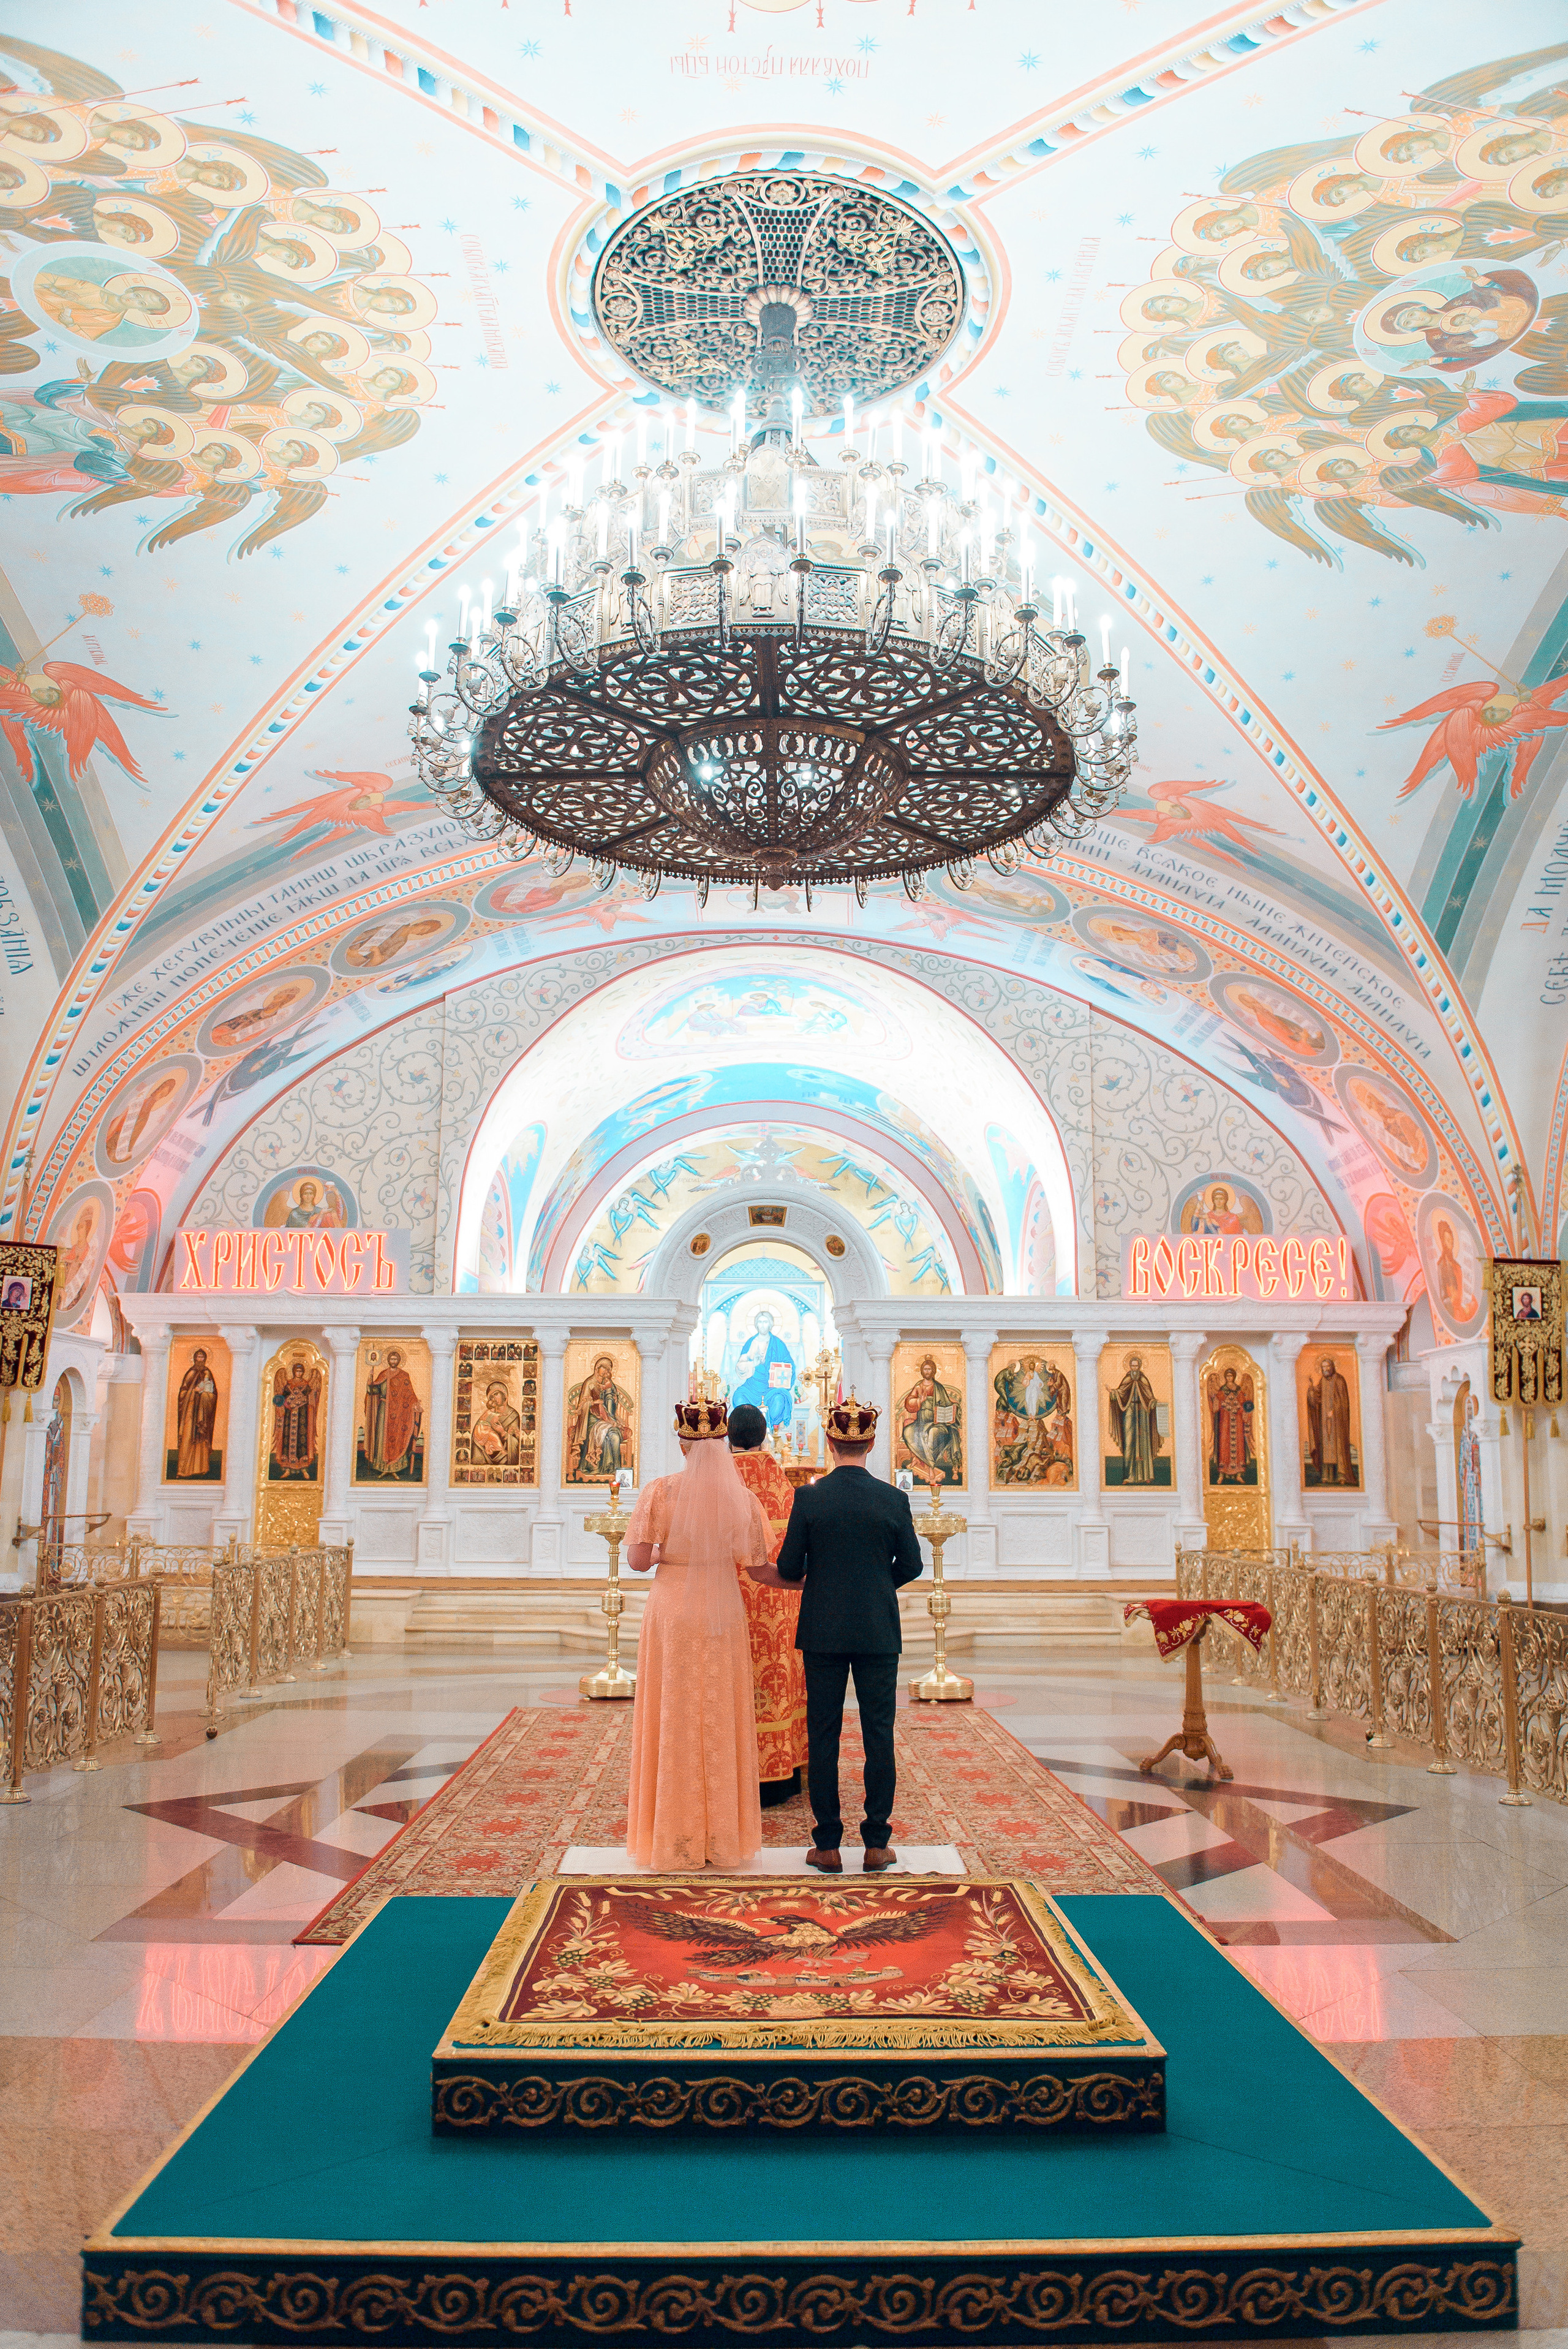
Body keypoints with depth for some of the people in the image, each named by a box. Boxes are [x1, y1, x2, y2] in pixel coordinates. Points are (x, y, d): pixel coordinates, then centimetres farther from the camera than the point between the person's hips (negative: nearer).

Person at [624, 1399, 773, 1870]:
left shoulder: (659, 1492, -11)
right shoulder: (740, 1496, -5)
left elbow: (637, 1562, -11)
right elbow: (759, 1569, -2)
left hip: (670, 1613, -1)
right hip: (722, 1615, 1)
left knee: (673, 1721, 9)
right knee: (720, 1724, 11)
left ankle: (674, 1838, 15)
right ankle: (723, 1837, 18)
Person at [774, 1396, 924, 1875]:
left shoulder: (809, 1498, -8)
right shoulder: (894, 1499, -6)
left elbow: (788, 1568, -4)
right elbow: (911, 1565, 2)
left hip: (823, 1632, 0)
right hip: (879, 1632, 1)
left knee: (823, 1736, 7)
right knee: (878, 1735, 8)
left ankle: (828, 1846, 12)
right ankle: (877, 1845, 12)